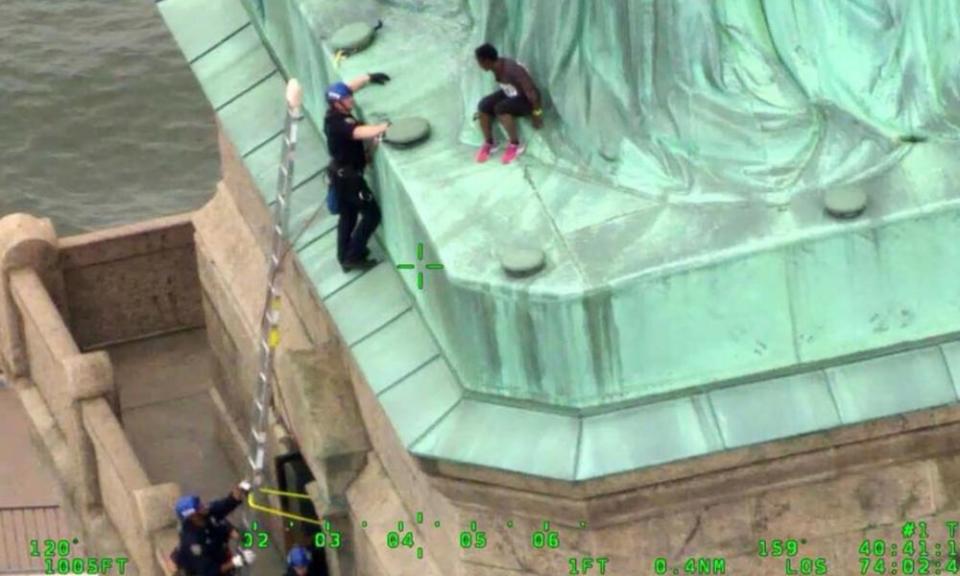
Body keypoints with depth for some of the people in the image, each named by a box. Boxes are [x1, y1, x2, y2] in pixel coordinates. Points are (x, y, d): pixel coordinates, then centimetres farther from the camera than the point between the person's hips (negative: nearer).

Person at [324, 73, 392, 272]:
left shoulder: (334, 114, -3)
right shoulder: (340, 123, -32)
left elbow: (346, 88, 14)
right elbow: (362, 132, -49)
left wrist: (369, 78, 15)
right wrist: (387, 126, -52)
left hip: (340, 173, 10)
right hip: (348, 176, -10)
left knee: (348, 215, 22)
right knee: (371, 214, 1)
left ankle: (345, 256, 32)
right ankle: (353, 257, 5)